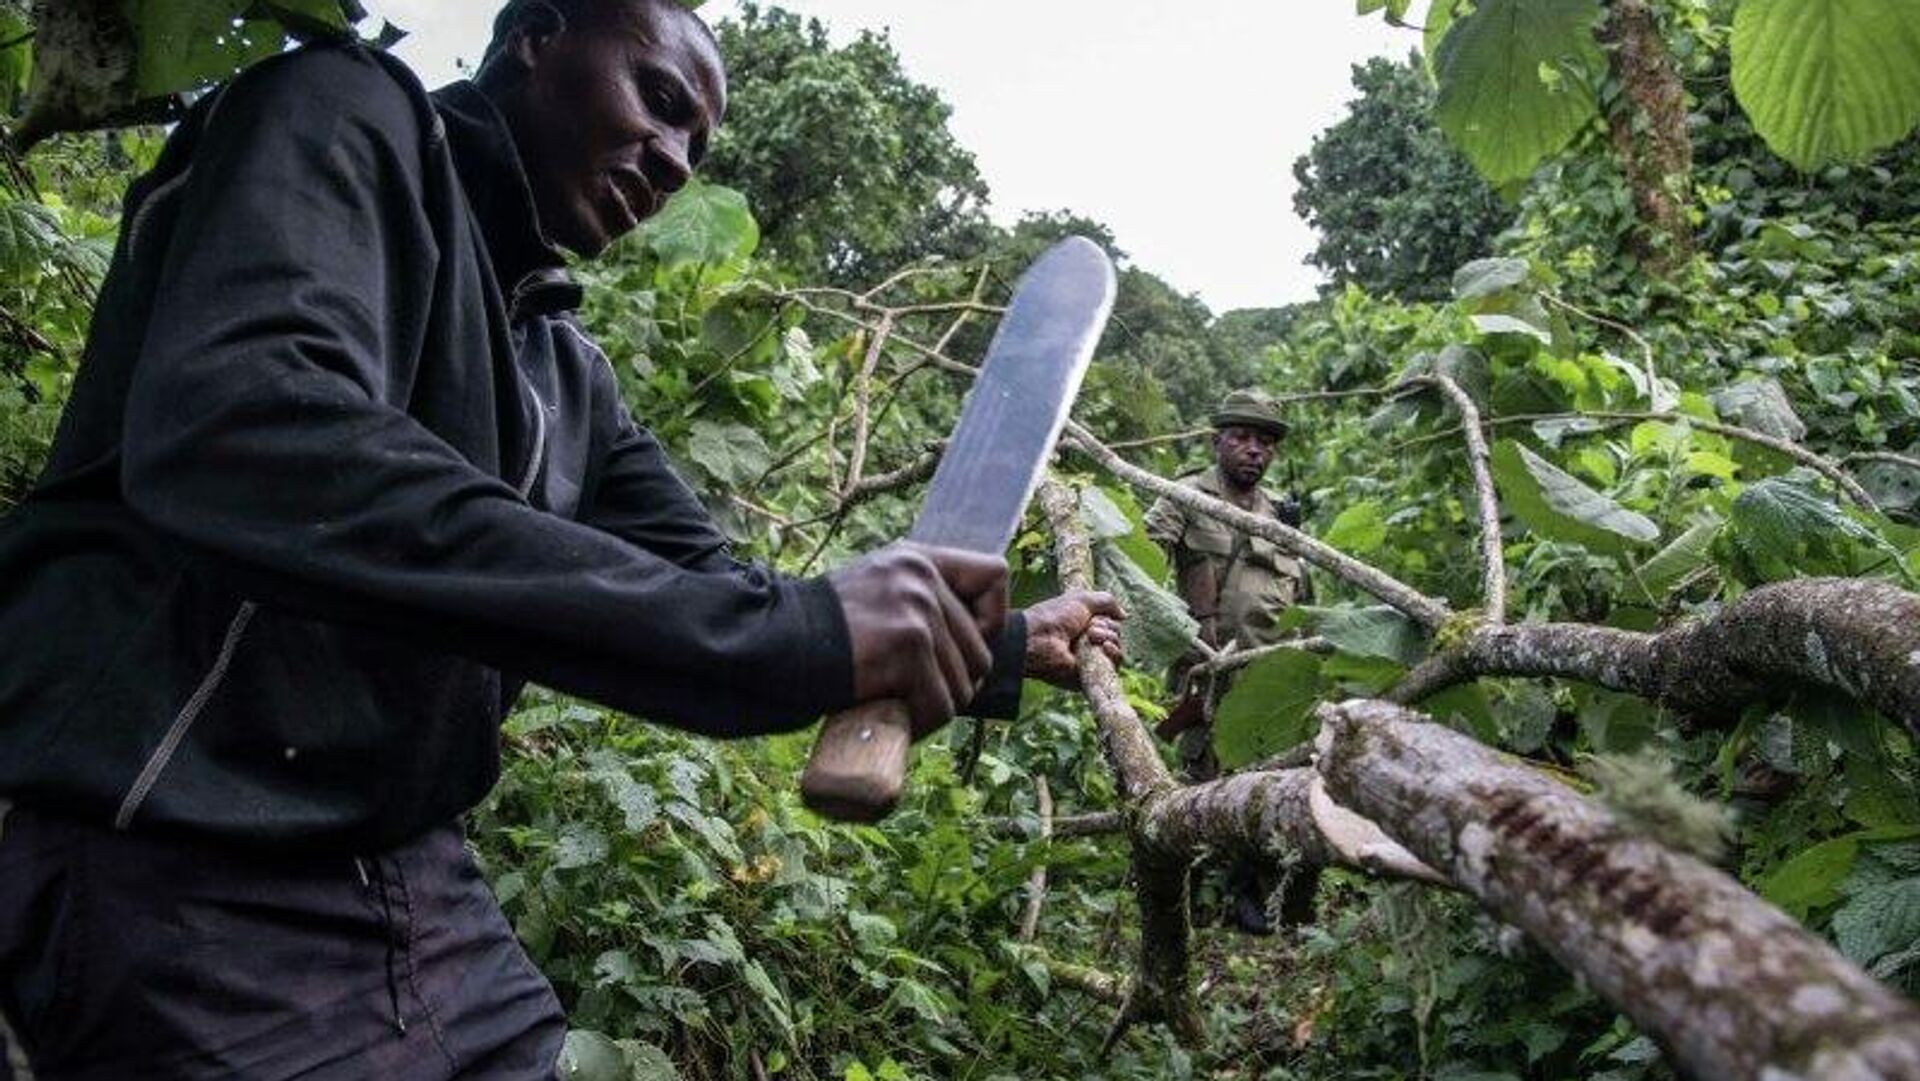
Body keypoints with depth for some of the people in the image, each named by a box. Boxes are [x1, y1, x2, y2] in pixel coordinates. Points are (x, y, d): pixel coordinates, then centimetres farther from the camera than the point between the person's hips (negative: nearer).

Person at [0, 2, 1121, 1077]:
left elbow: (708, 586, 19)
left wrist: (996, 650, 19)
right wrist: (790, 632, -32)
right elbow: (238, 437, -27)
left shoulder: (569, 373, 13)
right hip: (166, 882, -7)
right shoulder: (350, 116, -8)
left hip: (420, 891, 7)